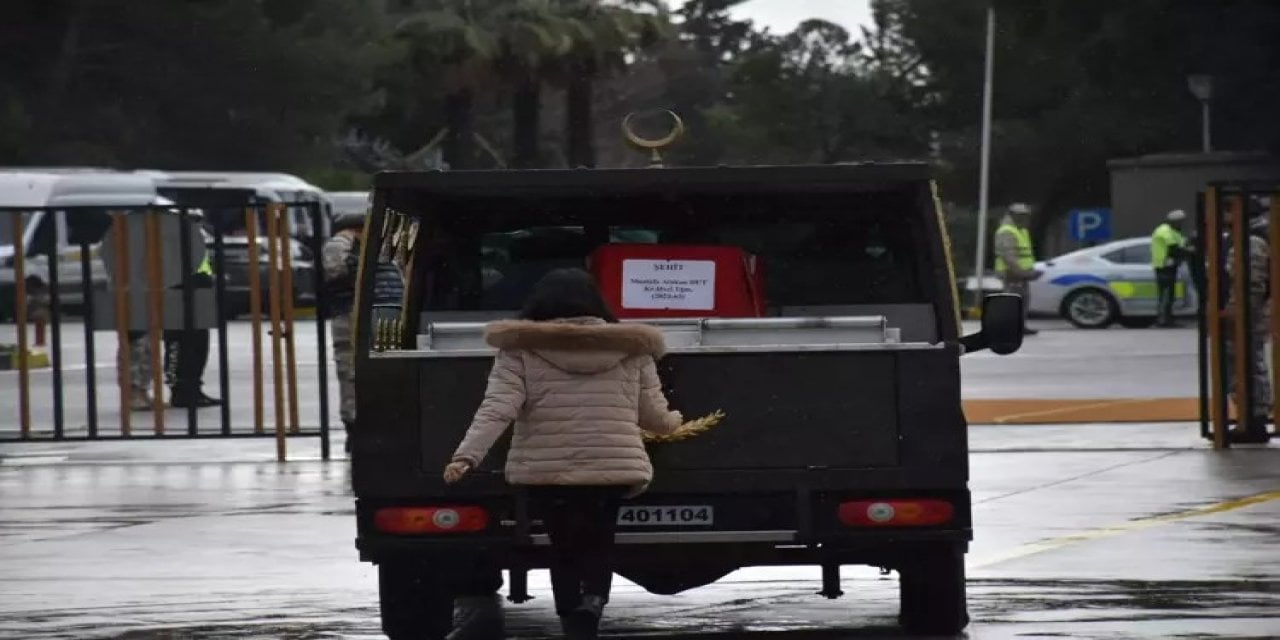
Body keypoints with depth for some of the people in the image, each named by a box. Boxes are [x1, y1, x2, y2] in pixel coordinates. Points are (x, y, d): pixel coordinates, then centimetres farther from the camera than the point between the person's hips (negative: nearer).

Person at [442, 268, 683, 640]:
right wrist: (676, 423, 31)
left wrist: (466, 456, -18)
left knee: (564, 547, 16)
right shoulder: (631, 350, 5)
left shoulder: (520, 351, -1)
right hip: (614, 469, 1)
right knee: (598, 543, 15)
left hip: (546, 471, -1)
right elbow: (654, 415, 10)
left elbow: (497, 409, -13)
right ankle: (591, 604, -13)